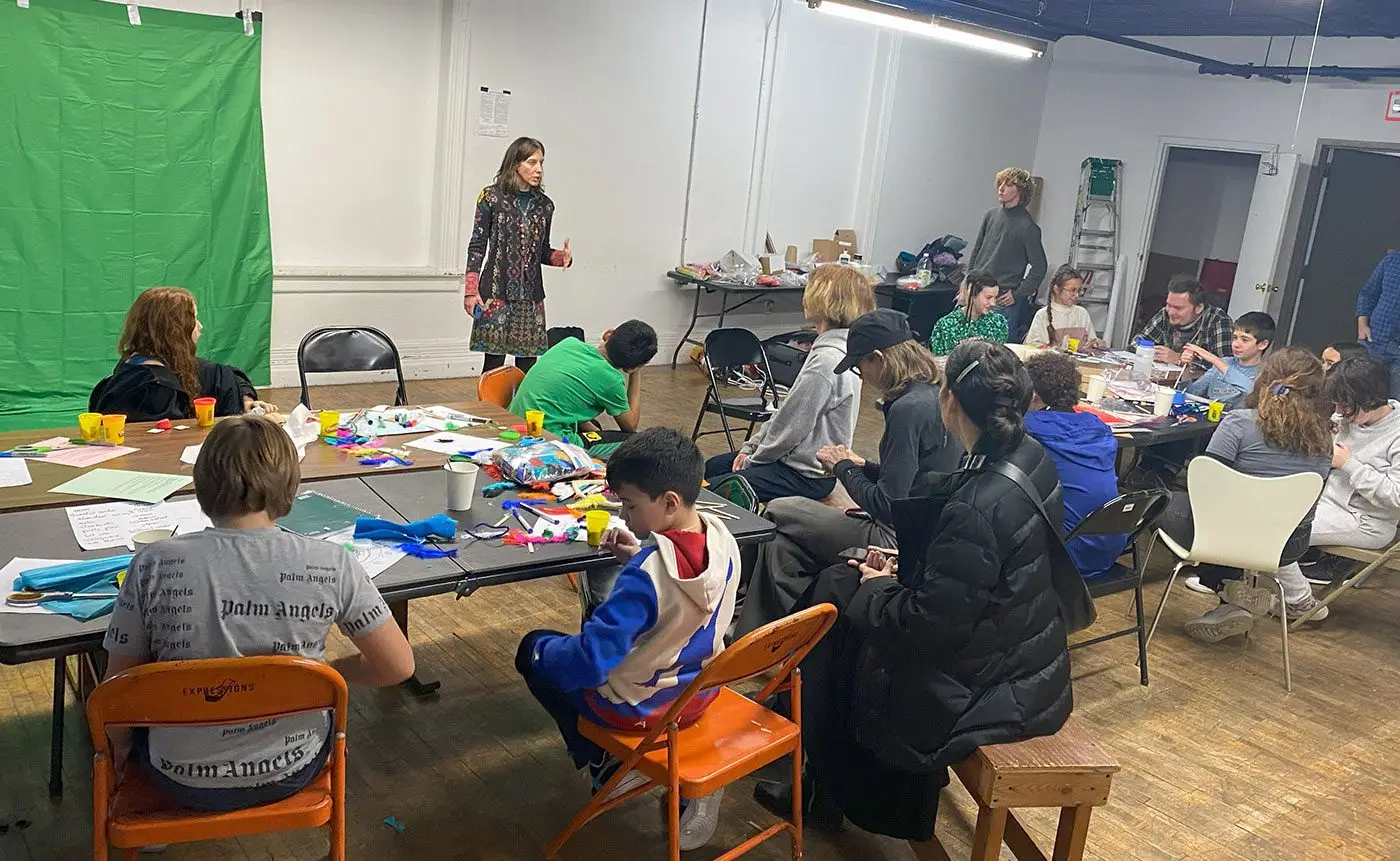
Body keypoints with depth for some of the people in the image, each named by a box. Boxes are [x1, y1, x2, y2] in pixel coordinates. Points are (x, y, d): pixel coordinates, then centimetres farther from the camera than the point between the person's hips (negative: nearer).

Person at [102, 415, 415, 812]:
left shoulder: (153, 566, -18)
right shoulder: (331, 563, -20)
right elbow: (399, 667, -14)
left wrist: (119, 743, 14)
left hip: (185, 781, 0)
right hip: (290, 774, 0)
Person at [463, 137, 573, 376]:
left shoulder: (545, 205, 10)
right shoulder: (491, 197, -1)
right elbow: (477, 245, -2)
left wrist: (562, 257, -6)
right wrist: (471, 290, -9)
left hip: (531, 295, 4)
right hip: (496, 292, -4)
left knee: (528, 362, 4)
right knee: (494, 362, -3)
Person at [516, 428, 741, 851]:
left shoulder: (645, 575, -33)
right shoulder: (722, 537, -12)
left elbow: (587, 663, -30)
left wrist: (547, 650, -12)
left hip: (640, 706, -6)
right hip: (701, 689, 6)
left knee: (533, 650, 13)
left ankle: (607, 763, 17)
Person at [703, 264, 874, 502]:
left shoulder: (827, 361, -27)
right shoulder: (833, 348, 5)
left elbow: (791, 428, -23)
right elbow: (787, 411, 11)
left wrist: (752, 460, -8)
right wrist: (751, 446, 8)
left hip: (807, 475, -11)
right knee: (712, 466, 23)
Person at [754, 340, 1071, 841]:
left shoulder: (976, 509, -33)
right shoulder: (1031, 458, -6)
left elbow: (925, 627, -26)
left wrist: (876, 589, -8)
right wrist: (905, 569, 1)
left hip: (981, 692, -8)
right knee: (837, 584, 17)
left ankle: (826, 792, 32)